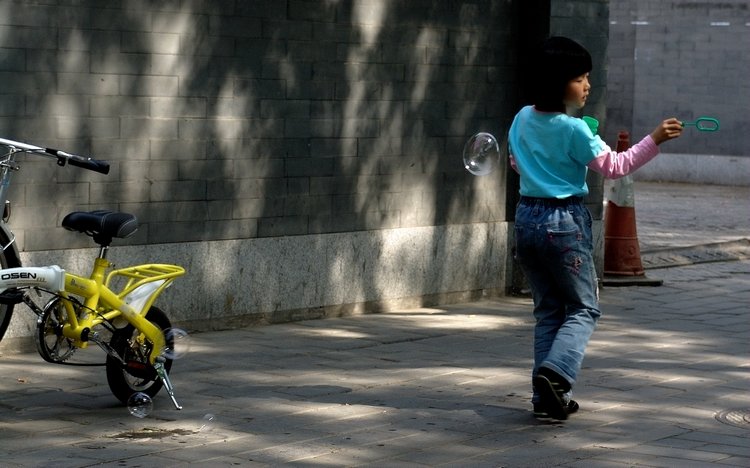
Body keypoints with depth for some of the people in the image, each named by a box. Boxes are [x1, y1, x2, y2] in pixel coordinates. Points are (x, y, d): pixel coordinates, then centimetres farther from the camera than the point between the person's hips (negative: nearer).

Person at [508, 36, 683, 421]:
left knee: (548, 309, 13)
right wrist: (654, 140, -13)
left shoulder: (522, 120, 5)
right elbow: (614, 167, -11)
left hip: (527, 217, 6)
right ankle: (556, 371, -18)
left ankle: (547, 396, 9)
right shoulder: (574, 130, -15)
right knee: (583, 307, 6)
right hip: (565, 221, -6)